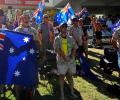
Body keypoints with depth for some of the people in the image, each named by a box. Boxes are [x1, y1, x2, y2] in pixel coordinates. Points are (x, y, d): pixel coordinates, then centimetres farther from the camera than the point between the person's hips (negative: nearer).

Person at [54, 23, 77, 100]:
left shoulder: (71, 38, 8)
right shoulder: (57, 39, -1)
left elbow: (74, 48, 5)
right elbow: (58, 49, -11)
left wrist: (72, 55, -12)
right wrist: (64, 57, -18)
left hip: (71, 60, 3)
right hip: (62, 60, -3)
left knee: (70, 76, 12)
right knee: (62, 76, 2)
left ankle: (72, 92, 22)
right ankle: (62, 93, 11)